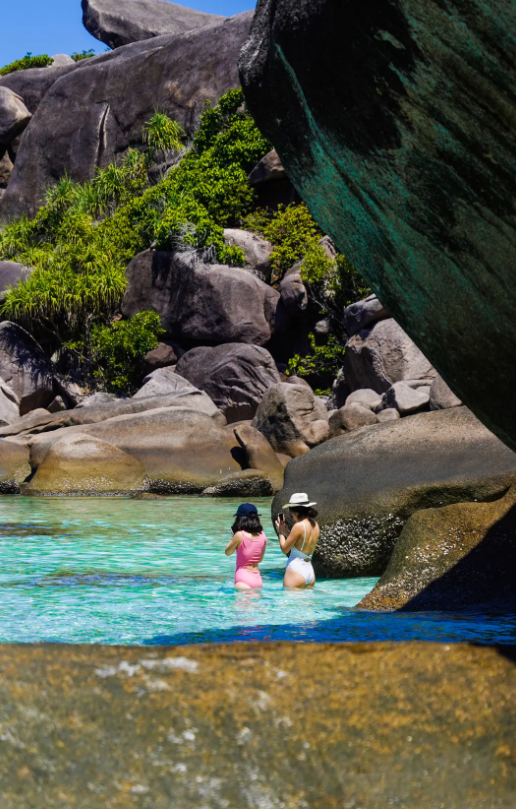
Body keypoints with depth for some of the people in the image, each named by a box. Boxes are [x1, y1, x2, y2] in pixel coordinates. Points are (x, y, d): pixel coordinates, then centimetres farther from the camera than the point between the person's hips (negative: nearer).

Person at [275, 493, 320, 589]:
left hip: (296, 571, -8)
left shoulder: (299, 526, -14)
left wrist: (281, 532, 7)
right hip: (310, 571, 8)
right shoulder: (315, 525, 9)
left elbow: (285, 549, -8)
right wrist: (286, 532, 20)